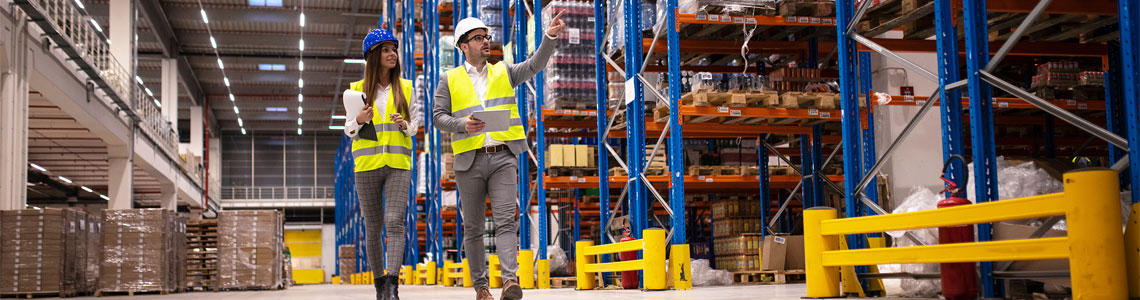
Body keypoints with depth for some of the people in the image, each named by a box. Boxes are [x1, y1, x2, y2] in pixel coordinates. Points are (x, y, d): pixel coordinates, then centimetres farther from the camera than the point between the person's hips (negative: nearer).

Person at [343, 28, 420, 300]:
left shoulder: (406, 88, 9)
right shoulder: (358, 89, 8)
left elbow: (416, 123, 11)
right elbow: (348, 129, 12)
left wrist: (405, 125, -10)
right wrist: (359, 121, -10)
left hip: (398, 164, -1)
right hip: (367, 165, 1)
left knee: (395, 222, -15)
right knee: (372, 227, 5)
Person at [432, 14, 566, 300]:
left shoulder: (503, 72, 12)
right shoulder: (450, 79, 8)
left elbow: (535, 64, -2)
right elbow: (438, 116, 4)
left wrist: (550, 36, -17)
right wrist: (463, 124, -16)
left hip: (503, 158, 0)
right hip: (469, 160, 0)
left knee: (506, 220, -13)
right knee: (473, 227, 6)